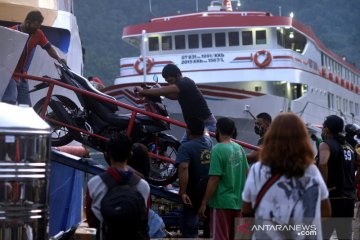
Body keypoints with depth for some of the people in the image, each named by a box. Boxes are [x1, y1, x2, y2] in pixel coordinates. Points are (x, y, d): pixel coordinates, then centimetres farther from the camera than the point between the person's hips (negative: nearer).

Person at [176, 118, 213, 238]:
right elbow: (205, 133, 29)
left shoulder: (186, 147, -16)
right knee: (209, 227, 18)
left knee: (189, 227, 0)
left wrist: (182, 192, -30)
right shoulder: (209, 142, 3)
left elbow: (183, 168, -31)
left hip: (195, 192, -6)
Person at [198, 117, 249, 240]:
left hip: (222, 202, -7)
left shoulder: (218, 150, -15)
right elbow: (246, 173, 13)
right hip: (238, 202, 7)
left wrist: (204, 203, -12)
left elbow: (214, 180, -18)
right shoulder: (239, 149, 5)